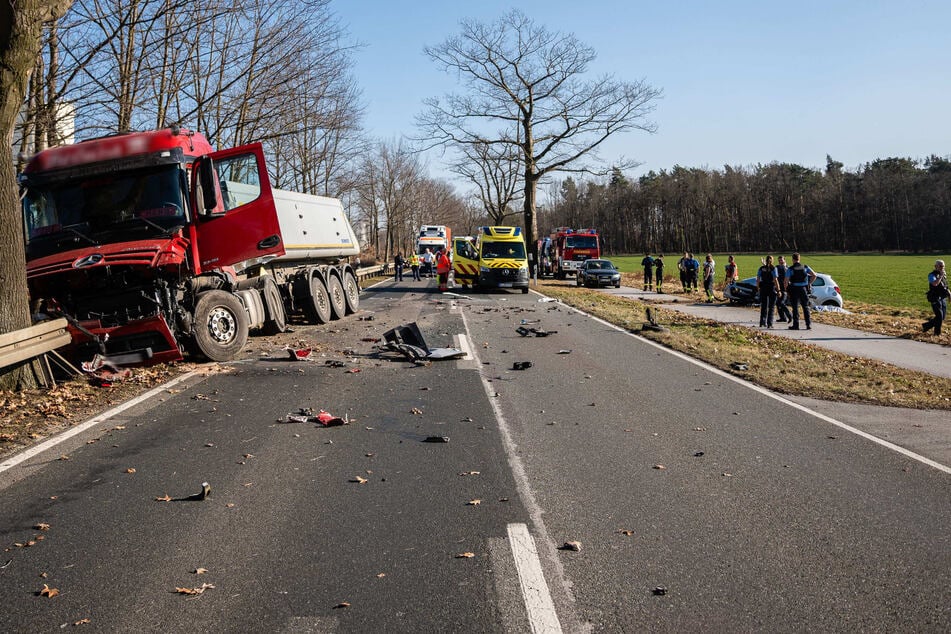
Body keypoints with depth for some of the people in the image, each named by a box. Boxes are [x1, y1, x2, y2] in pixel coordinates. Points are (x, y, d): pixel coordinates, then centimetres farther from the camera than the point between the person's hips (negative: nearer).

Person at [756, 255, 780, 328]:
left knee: (763, 306, 14)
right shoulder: (773, 268, -8)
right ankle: (769, 324, 1)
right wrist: (778, 290, -9)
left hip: (763, 288, 3)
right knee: (771, 307, 4)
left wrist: (758, 288, 12)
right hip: (771, 288, -3)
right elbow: (775, 280, -13)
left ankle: (762, 322, 14)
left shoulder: (761, 268, 3)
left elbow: (758, 279, 2)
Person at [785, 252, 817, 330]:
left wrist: (786, 291, 1)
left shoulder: (790, 269, -5)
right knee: (805, 307, 10)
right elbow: (814, 276, 1)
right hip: (804, 289, 3)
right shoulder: (805, 267, 4)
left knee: (795, 308, 3)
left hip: (794, 289, -3)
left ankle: (796, 325, 1)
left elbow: (786, 281, -10)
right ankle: (808, 324, 7)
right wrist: (809, 283, 8)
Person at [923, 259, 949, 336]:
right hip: (935, 300, -8)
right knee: (939, 316, -9)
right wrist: (941, 275, -26)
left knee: (943, 317, 9)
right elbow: (935, 284, -32)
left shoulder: (944, 275, 12)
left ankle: (926, 325, 22)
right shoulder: (932, 275, -11)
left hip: (943, 299, 8)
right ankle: (937, 332, 8)